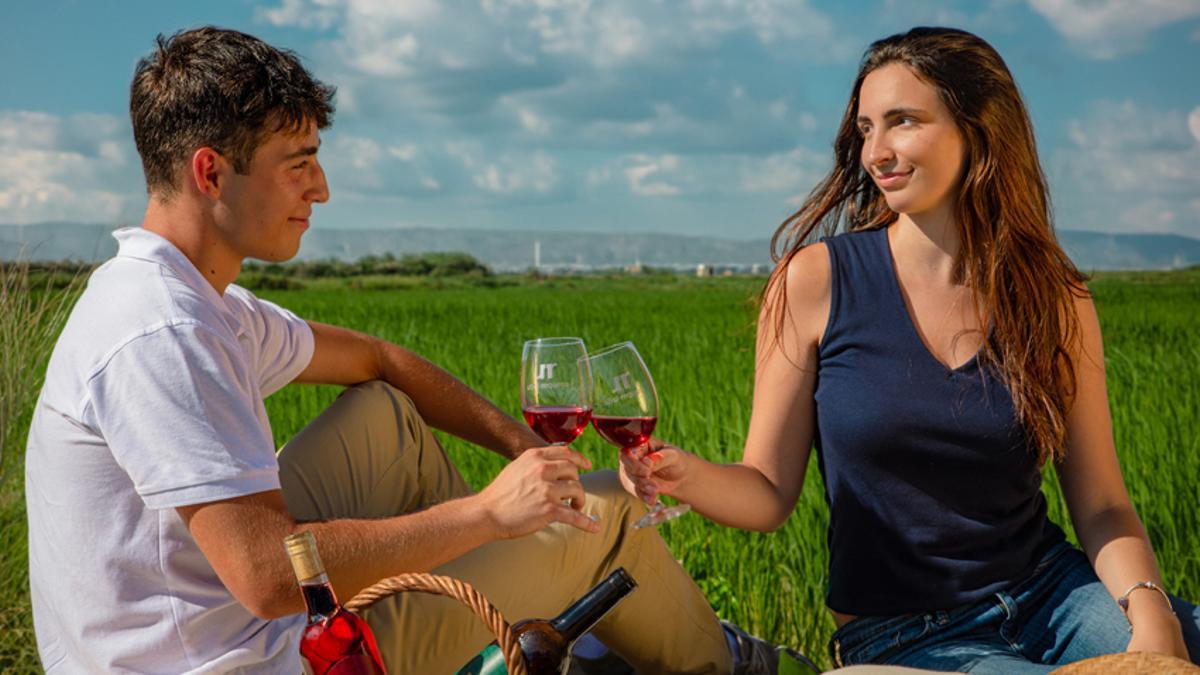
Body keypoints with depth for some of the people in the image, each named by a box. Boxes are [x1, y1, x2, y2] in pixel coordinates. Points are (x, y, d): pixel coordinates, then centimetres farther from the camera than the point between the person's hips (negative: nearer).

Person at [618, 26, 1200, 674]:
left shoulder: (1053, 299, 1)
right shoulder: (815, 280, -6)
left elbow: (1101, 506, 2)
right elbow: (769, 492, -5)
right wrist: (688, 475, -25)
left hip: (1049, 591, 3)